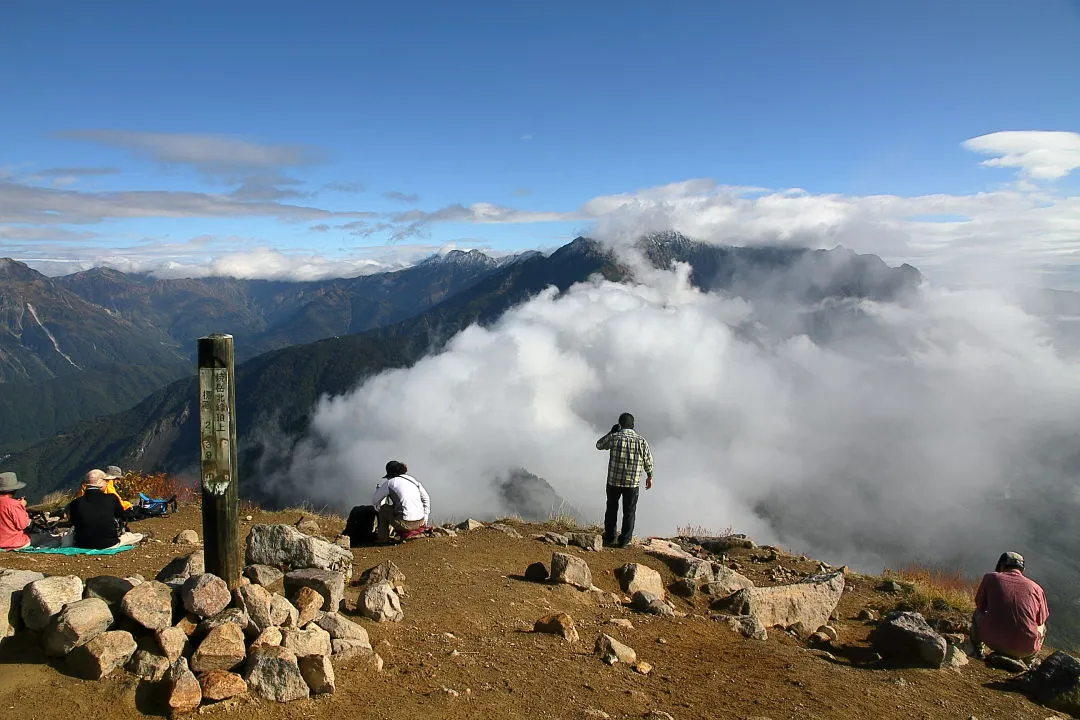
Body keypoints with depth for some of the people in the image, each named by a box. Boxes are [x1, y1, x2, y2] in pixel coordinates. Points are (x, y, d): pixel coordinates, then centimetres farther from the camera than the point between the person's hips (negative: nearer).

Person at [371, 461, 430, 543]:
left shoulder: (389, 483, 1)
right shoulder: (413, 480, 13)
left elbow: (374, 502, 11)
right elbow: (426, 499, 18)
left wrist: (378, 488, 29)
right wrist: (425, 520, 23)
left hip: (405, 523, -5)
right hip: (420, 522, 5)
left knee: (384, 508, 22)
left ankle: (383, 537, 25)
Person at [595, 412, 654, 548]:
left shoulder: (614, 438, -11)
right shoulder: (642, 441, -7)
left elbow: (599, 445, 8)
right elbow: (648, 461, 2)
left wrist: (611, 432, 13)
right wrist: (649, 476, 18)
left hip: (614, 481, 0)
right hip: (633, 483, 0)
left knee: (611, 510, 17)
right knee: (629, 512, 12)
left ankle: (609, 539, 26)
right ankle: (624, 541, 15)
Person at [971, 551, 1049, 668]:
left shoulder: (990, 578, 5)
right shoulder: (1035, 587, 7)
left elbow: (980, 608, 15)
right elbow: (1040, 622, 18)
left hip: (995, 642, -1)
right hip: (1026, 649, 1)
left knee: (977, 615, 30)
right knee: (1042, 627, 34)